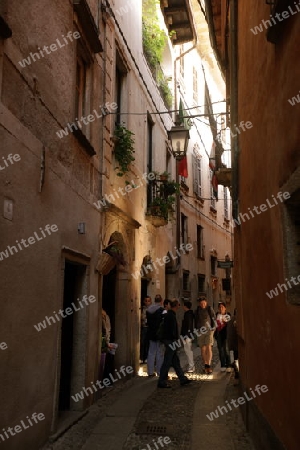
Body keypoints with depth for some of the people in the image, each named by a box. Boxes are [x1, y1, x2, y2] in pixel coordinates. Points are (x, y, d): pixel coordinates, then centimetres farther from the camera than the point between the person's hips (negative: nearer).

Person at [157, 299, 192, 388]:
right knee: (167, 362, -3)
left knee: (175, 361, 15)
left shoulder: (167, 314, 13)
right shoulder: (171, 316, -18)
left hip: (168, 340, 10)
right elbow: (173, 330, -21)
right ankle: (161, 382, 3)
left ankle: (182, 379, 23)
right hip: (171, 341, -10)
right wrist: (175, 340, -15)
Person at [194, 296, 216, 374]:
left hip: (209, 330, -3)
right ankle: (205, 365, 11)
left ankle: (208, 365, -19)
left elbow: (214, 319, 5)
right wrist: (196, 330, 9)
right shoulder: (197, 311, 8)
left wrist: (213, 328, -3)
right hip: (200, 331, 3)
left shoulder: (210, 309, 2)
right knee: (203, 349, 4)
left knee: (208, 347, -14)